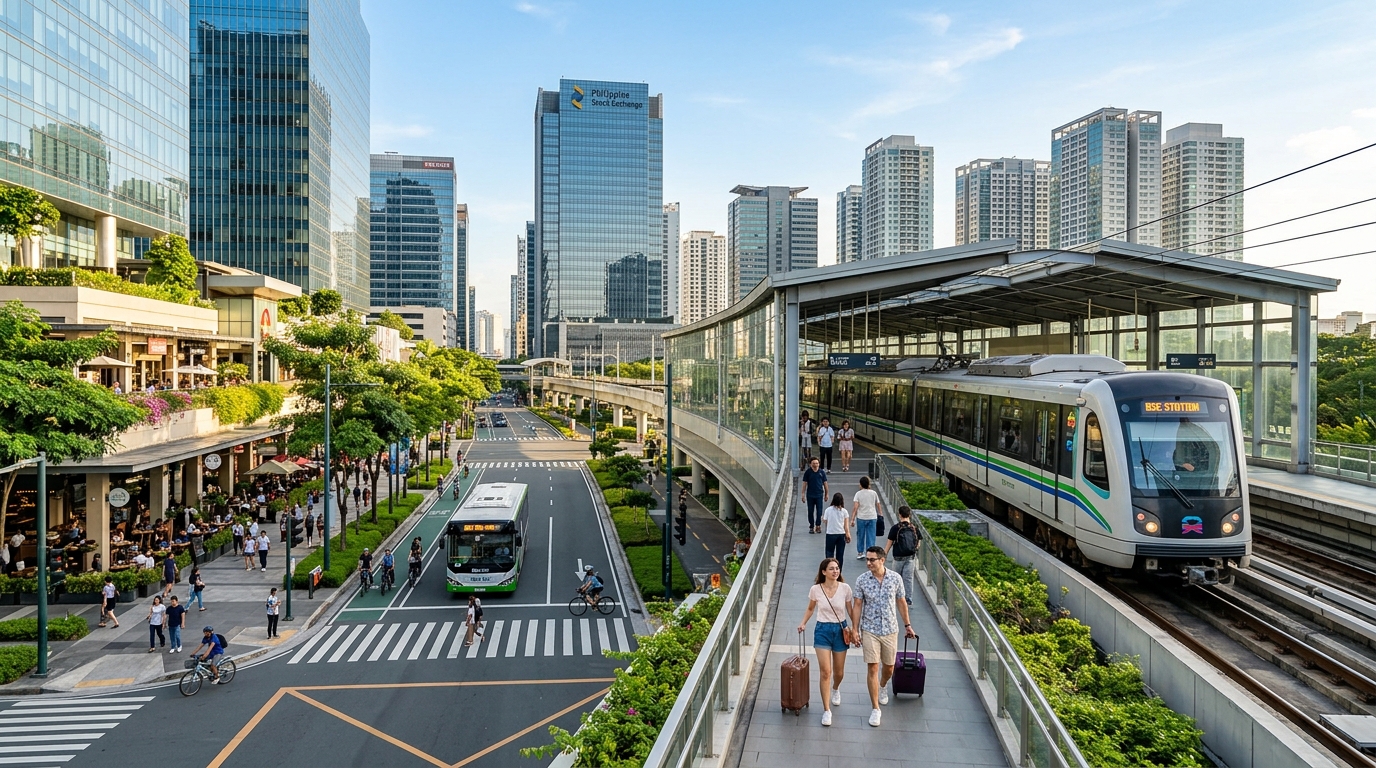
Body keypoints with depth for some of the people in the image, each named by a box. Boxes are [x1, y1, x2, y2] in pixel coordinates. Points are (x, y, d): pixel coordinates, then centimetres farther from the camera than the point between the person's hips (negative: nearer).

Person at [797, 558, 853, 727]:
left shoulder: (845, 588, -10)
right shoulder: (815, 589, -9)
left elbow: (850, 610, 2)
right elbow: (810, 609, 7)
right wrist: (803, 623, -5)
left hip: (840, 630, 1)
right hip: (822, 630, -1)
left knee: (839, 672, 14)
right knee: (825, 672, -7)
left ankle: (835, 689, 49)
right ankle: (826, 710, 5)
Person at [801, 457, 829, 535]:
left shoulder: (822, 472, 1)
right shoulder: (807, 472, -3)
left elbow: (825, 483, 9)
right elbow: (805, 483, 0)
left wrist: (826, 494, 11)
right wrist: (803, 494, -3)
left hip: (819, 494, 0)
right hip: (810, 495, 0)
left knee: (819, 511, -1)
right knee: (810, 512, 6)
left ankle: (818, 526, 9)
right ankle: (811, 527, 15)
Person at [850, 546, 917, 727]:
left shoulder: (895, 578, -7)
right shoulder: (862, 580, -10)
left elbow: (901, 602, 5)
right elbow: (857, 606, -4)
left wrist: (907, 625, 11)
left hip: (890, 630, 2)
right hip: (869, 631, -2)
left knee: (889, 667, 16)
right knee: (872, 668, -4)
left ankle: (882, 687, 49)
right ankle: (875, 709, 6)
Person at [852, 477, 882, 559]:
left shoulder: (858, 494, -5)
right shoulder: (873, 493, 3)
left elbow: (856, 507, -11)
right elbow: (878, 505, 9)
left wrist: (852, 519, -9)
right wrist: (879, 515, 23)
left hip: (861, 518, -1)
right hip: (872, 517, 2)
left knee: (860, 536, 12)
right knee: (871, 536, 6)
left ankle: (860, 553, 17)